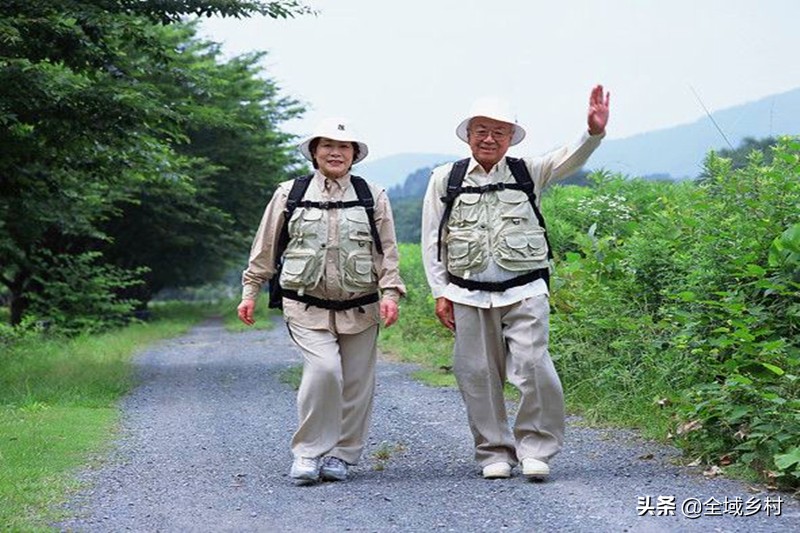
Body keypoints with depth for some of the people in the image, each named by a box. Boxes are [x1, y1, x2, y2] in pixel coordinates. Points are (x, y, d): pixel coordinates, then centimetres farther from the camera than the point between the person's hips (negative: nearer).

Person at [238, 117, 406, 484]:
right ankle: (308, 452, -8)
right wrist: (250, 293, 12)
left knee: (356, 383, 3)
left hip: (359, 309, 2)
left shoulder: (373, 198, 9)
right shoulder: (289, 195, 6)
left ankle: (341, 455, 20)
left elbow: (387, 252, 8)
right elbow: (264, 249, 12)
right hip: (307, 307, -2)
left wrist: (390, 293, -5)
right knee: (324, 369, -21)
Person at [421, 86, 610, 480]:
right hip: (469, 296, 1)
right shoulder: (445, 180, 8)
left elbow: (570, 159, -7)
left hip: (525, 292, -1)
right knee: (478, 375, 3)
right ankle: (495, 453, 15)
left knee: (533, 366, -12)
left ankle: (535, 449, 2)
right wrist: (440, 292, 4)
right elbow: (432, 240, 9)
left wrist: (595, 132, -28)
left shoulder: (528, 173, 8)